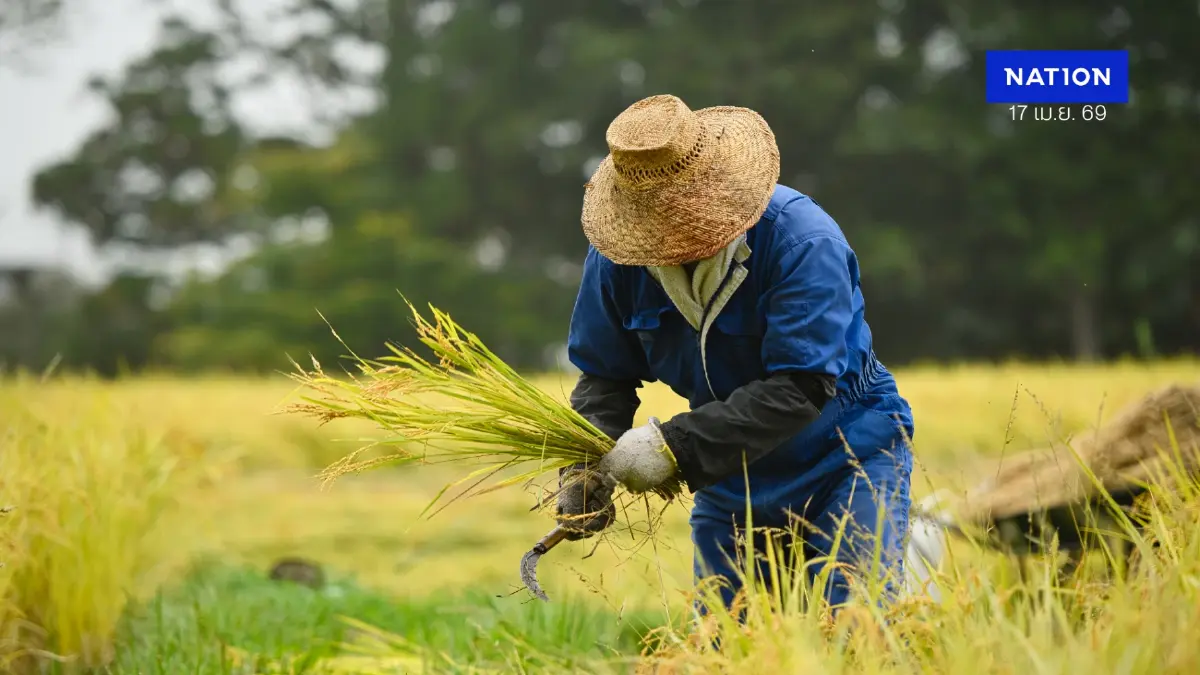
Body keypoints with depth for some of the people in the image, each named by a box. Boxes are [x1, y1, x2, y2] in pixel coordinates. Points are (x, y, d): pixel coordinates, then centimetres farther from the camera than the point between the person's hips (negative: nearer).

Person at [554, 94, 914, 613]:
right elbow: (605, 375, 0)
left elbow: (800, 388, -31)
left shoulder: (804, 240, -27)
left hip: (846, 460, -5)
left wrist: (675, 445, -34)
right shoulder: (617, 257, -10)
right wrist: (586, 466, -19)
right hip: (731, 483, 5)